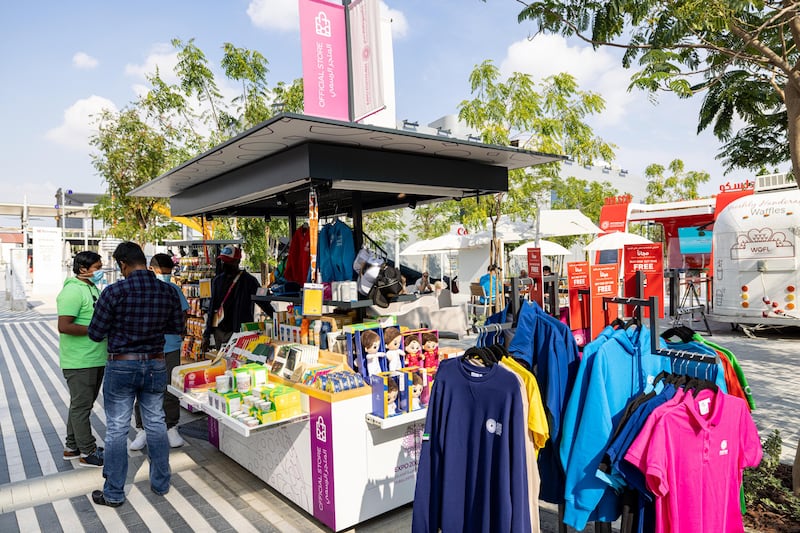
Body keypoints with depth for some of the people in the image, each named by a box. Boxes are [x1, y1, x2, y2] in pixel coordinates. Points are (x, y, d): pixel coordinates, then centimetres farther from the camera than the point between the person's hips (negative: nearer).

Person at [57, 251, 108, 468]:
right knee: (81, 406, 2)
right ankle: (88, 453, 12)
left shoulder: (93, 288, 14)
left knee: (80, 404, 19)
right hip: (79, 361, -10)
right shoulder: (73, 291, -17)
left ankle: (73, 447, 32)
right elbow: (64, 326, -24)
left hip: (95, 359, 10)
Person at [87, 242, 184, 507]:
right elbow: (177, 328, 5)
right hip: (156, 365, 3)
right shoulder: (168, 291, -6)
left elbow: (96, 333, -8)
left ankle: (114, 493, 22)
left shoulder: (114, 292, -16)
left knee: (117, 429, 9)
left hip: (121, 366, -3)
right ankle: (161, 483, 29)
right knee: (156, 424, 16)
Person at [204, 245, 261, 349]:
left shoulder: (248, 280, -4)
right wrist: (207, 333, 16)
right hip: (219, 332, 6)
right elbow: (212, 308, 17)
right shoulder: (217, 280, 14)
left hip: (240, 332, -6)